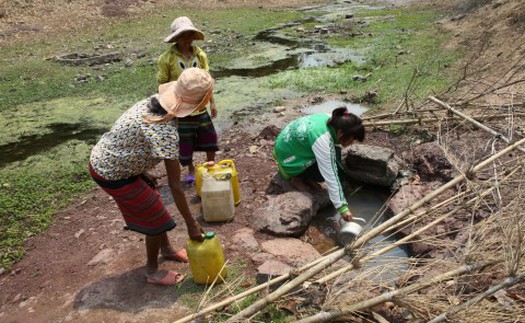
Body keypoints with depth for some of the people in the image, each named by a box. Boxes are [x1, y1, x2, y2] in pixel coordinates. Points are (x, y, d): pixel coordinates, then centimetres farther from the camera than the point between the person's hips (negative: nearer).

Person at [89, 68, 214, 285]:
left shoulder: (154, 101, -5)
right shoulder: (166, 132, -30)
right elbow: (175, 185, -26)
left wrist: (141, 170, 14)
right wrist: (191, 225, -17)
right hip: (114, 176, -8)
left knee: (151, 205, 23)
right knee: (156, 220, 7)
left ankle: (167, 250, 45)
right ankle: (153, 272, 29)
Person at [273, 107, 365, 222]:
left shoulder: (330, 121, -11)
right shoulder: (322, 140, -34)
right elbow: (330, 177, -31)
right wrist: (342, 207, -27)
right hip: (288, 159, -8)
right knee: (336, 171, -15)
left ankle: (307, 176, 10)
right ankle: (298, 178, 0)